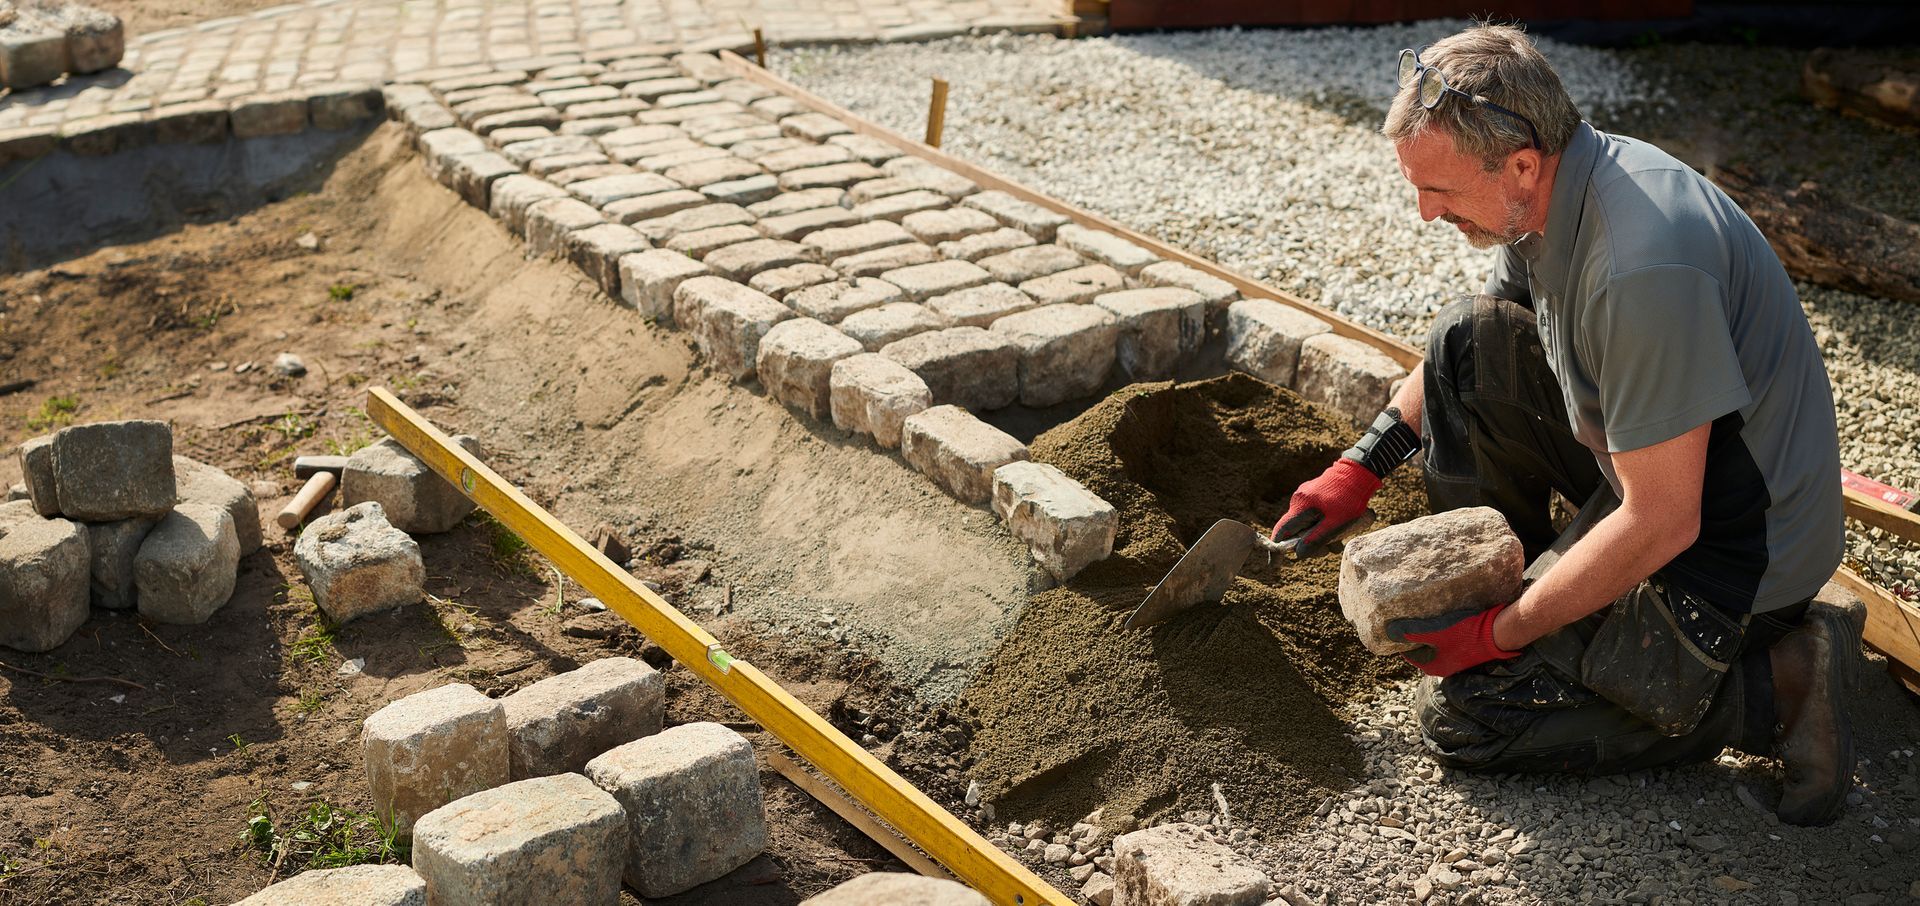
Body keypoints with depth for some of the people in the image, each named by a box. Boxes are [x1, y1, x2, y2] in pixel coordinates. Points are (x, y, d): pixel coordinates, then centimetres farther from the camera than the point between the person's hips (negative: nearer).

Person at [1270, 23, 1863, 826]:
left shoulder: (1641, 267, -34)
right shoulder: (1551, 186, -4)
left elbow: (1661, 525, -30)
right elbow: (1474, 348, 17)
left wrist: (1501, 635, -19)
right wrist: (1362, 466, 13)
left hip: (1727, 543, -9)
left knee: (1461, 715, -8)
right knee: (1463, 341, 5)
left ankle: (1773, 685, -5)